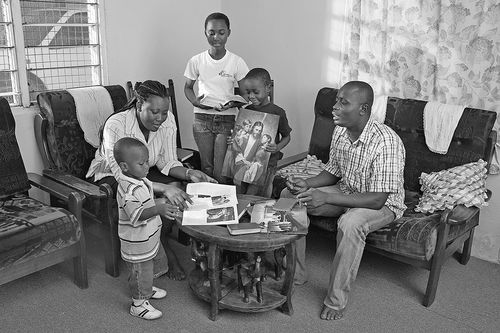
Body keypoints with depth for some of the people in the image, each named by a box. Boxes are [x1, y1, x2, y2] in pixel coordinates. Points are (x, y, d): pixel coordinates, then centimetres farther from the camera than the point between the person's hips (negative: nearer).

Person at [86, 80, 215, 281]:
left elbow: (167, 162, -9)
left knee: (176, 185, -24)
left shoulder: (167, 120, -16)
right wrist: (163, 188, -48)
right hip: (108, 175, -4)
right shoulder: (116, 126, -31)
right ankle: (166, 254, -12)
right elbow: (123, 176, -36)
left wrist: (189, 174, -30)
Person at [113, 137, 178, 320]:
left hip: (148, 239, 10)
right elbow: (137, 214, -43)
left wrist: (157, 202, 12)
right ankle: (138, 304, 26)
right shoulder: (129, 190, -31)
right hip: (137, 245, -10)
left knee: (148, 268, 29)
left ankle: (146, 289, 51)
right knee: (141, 272, 8)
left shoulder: (139, 181, 1)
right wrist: (157, 210, -54)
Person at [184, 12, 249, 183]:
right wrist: (195, 101, -8)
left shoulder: (236, 62, -3)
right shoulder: (196, 61, 1)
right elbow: (188, 87, 13)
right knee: (206, 166, 5)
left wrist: (233, 103, -18)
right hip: (202, 117, 2)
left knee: (220, 170, -7)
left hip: (227, 118, -1)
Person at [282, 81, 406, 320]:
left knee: (350, 223, -39)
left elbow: (377, 200, -32)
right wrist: (308, 183, -13)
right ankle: (294, 273, 6)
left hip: (382, 204, -7)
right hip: (345, 192, 7)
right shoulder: (340, 132, -8)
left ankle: (336, 300, -18)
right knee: (290, 196, -4)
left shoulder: (386, 143, -30)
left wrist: (327, 197, -37)